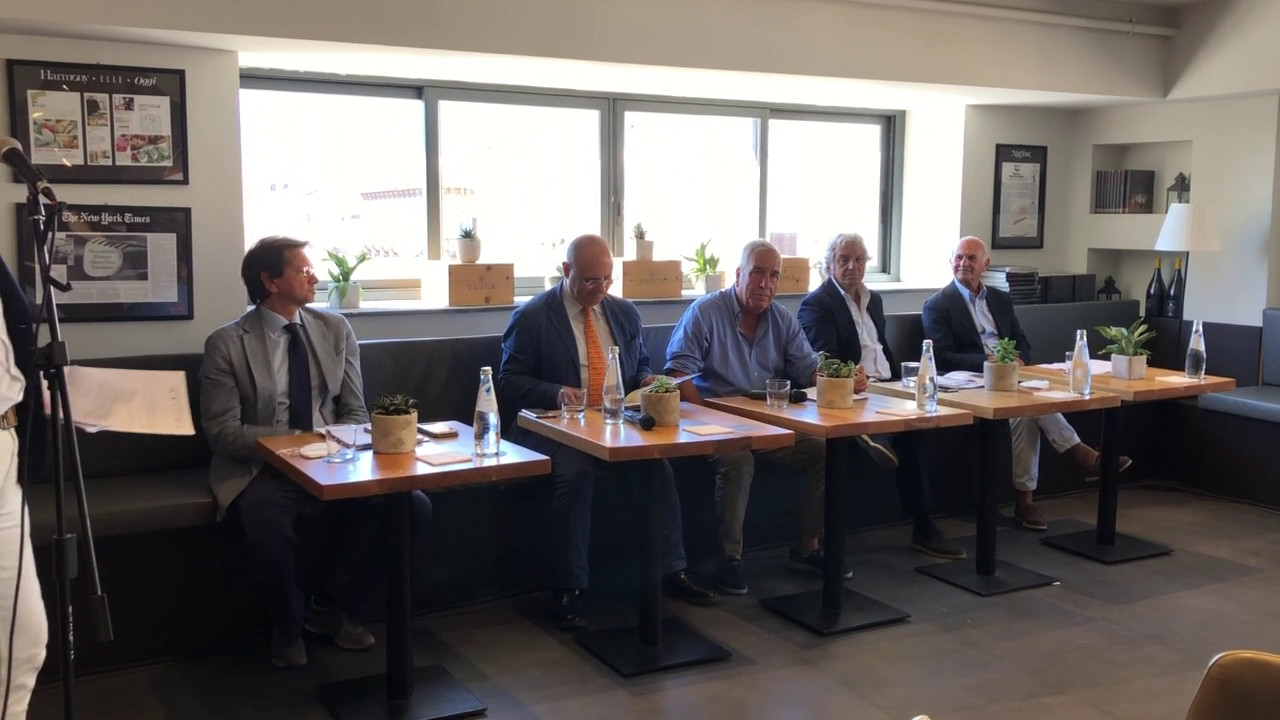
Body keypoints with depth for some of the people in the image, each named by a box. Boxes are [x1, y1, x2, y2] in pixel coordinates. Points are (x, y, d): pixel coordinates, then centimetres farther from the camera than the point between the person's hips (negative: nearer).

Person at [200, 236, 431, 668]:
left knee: (414, 507, -19)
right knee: (269, 534, -37)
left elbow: (354, 412, 9)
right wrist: (293, 440, -21)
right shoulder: (227, 344, -5)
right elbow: (223, 431, -9)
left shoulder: (335, 329, 7)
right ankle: (288, 626, -1)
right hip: (263, 469, -4)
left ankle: (333, 607, 4)